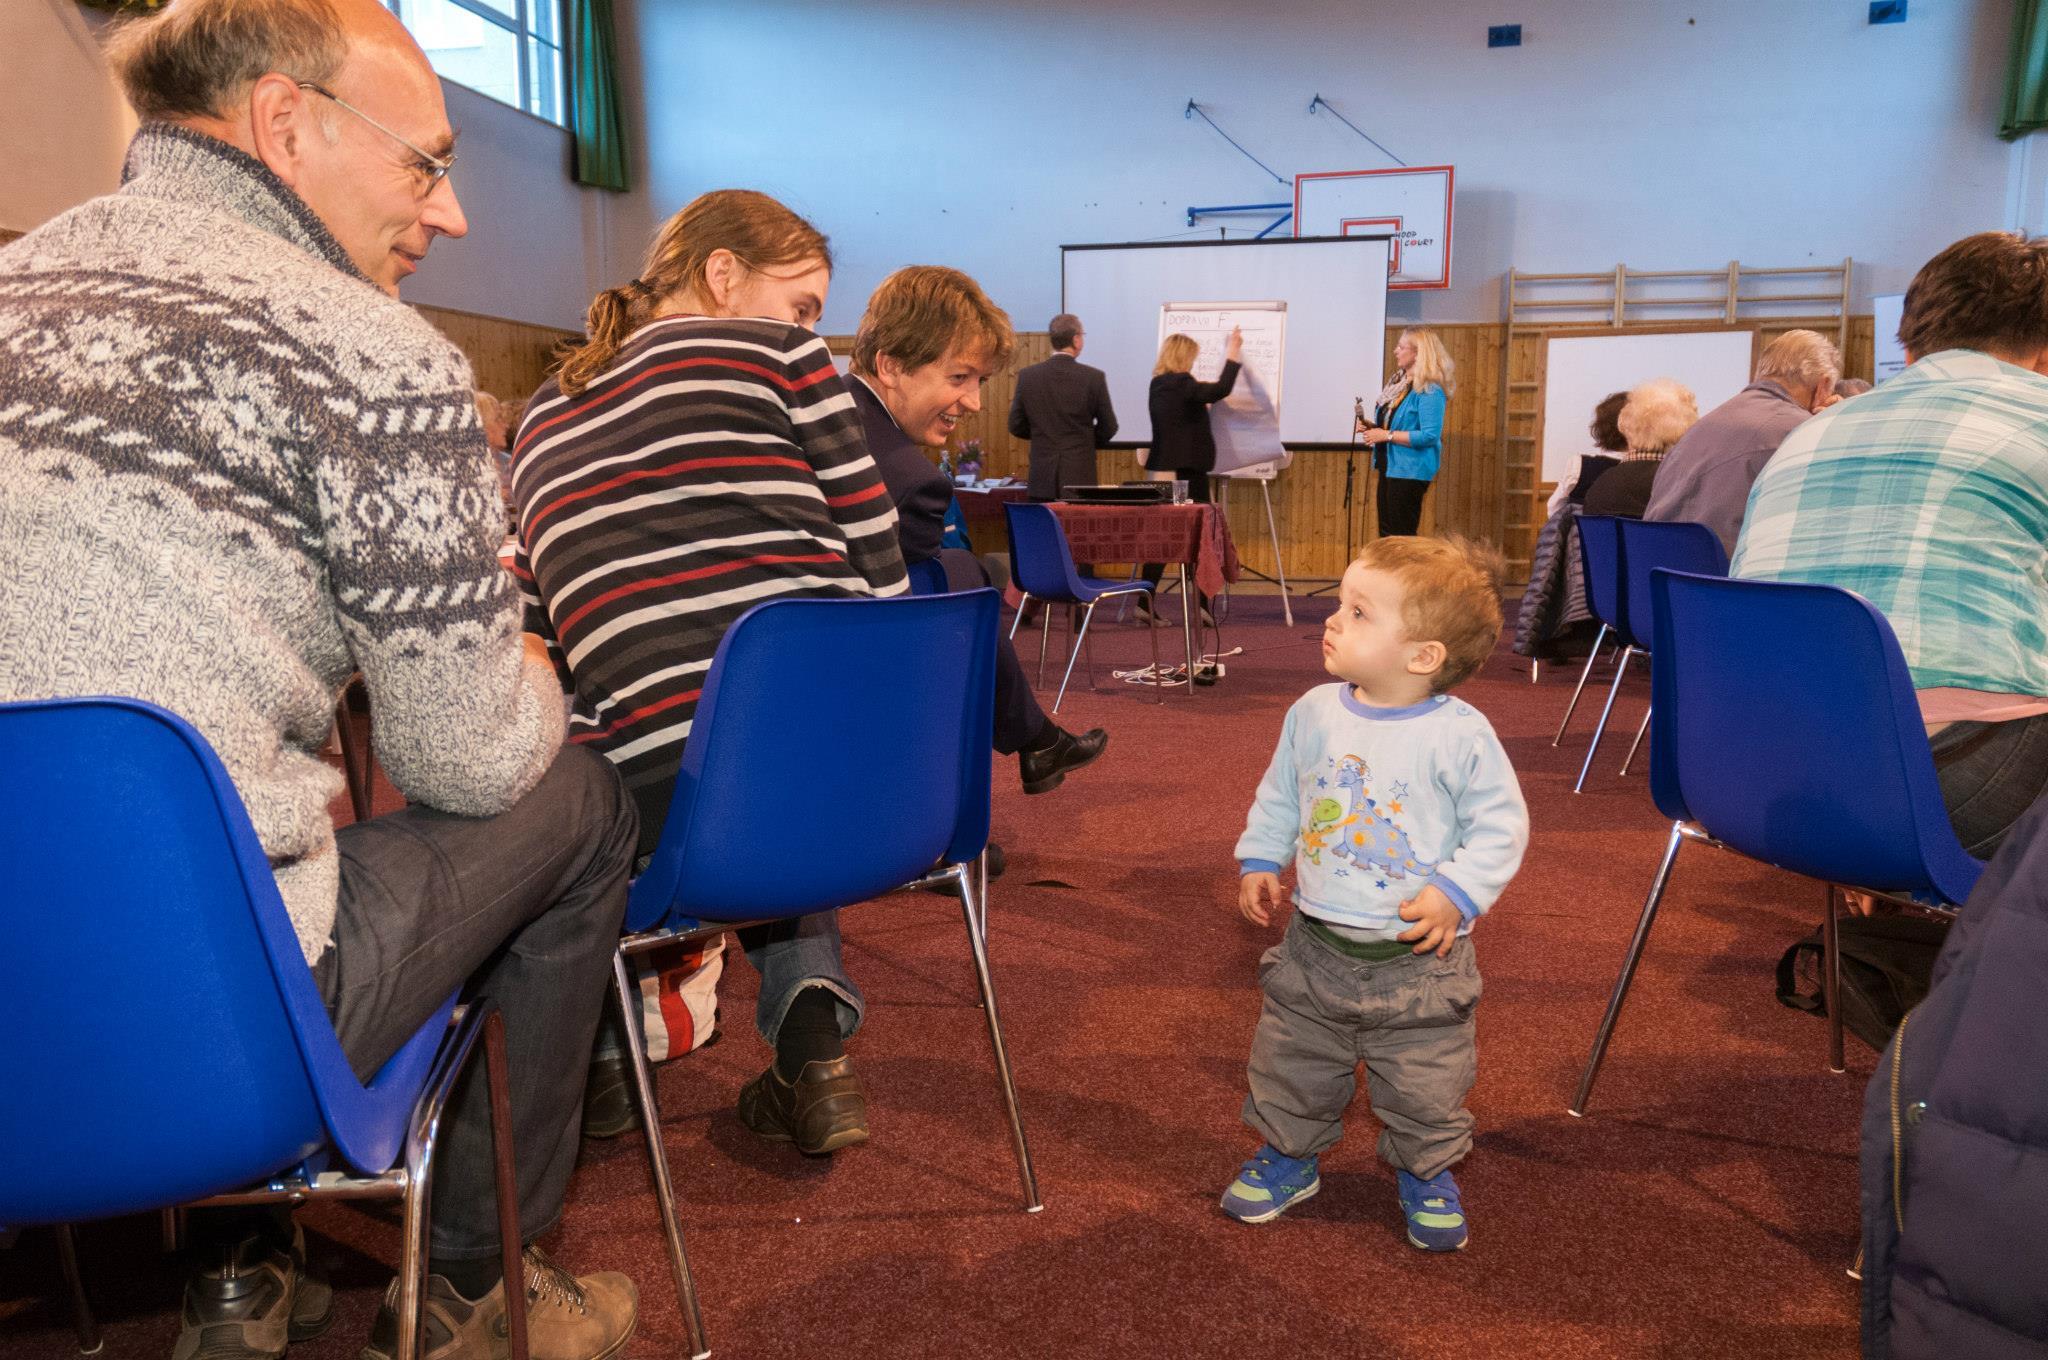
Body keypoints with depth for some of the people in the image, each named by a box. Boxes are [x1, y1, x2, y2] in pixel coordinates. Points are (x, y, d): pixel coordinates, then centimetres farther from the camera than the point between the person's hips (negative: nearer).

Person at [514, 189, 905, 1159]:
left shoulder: (542, 421, 21)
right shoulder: (774, 353, 8)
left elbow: (540, 640, 22)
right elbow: (879, 573, 3)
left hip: (658, 798, 2)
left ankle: (598, 1052, 24)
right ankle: (812, 1028, 15)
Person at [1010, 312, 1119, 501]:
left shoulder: (1027, 376, -1)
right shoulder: (1094, 377, -6)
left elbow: (1016, 426, 6)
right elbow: (1108, 427, 2)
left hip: (1042, 478, 2)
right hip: (1080, 477, -2)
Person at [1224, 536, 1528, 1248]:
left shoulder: (1460, 734, -17)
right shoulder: (1314, 712, -4)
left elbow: (1500, 824, -11)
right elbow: (1279, 795, 11)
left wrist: (1455, 893, -20)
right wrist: (1260, 859, 6)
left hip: (1418, 957, -3)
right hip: (1316, 948, 4)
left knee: (1425, 1087, 12)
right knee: (1291, 1066, 17)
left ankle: (1427, 1172, 39)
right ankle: (1288, 1152, 42)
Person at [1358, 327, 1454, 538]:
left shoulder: (1429, 390, -18)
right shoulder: (1399, 381, 11)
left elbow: (1430, 436, -25)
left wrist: (1387, 435, -21)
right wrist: (1373, 428, 3)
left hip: (1410, 471, -10)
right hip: (1390, 467, 10)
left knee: (1400, 538, -5)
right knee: (1386, 535, 14)